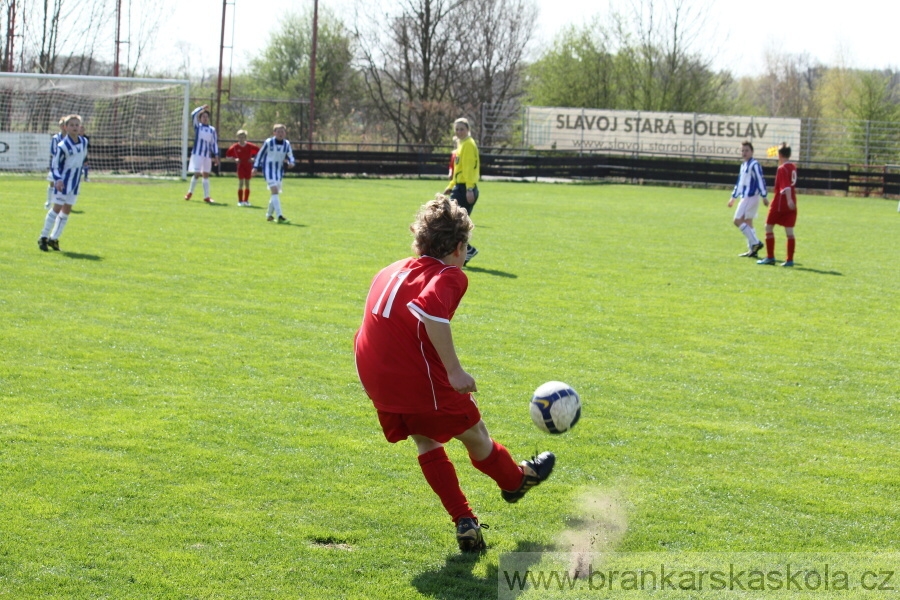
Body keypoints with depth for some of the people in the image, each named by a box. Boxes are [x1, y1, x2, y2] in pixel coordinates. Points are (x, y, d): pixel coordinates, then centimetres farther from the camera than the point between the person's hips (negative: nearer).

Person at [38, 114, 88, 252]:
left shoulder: (84, 142, 2)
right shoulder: (62, 146, -17)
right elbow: (55, 165, -15)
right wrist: (58, 179, -29)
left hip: (75, 181, 6)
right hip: (63, 181, -6)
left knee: (67, 209, 6)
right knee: (57, 208, -7)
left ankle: (53, 238, 14)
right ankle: (43, 237, 3)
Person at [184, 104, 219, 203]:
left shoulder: (212, 130, 11)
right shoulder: (198, 126, 4)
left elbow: (214, 143, 11)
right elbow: (193, 115, -11)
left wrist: (216, 156, 6)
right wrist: (202, 108, -15)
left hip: (207, 156, 3)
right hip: (197, 154, -3)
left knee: (206, 175, 4)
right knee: (196, 174, -6)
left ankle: (206, 197, 6)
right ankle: (190, 192, 14)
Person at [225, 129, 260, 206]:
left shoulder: (249, 146, -5)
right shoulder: (235, 147, -5)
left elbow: (259, 151, 2)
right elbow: (228, 154, 5)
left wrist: (253, 159, -7)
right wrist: (235, 159, -8)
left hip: (248, 166, 1)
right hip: (240, 166, -1)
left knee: (247, 183, 6)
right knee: (241, 183, -5)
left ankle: (246, 200, 13)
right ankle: (240, 201, 0)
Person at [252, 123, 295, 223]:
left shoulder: (286, 144, 4)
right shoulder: (268, 142, -7)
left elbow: (290, 156, 13)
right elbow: (260, 154, 1)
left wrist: (291, 162, -10)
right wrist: (255, 167, 1)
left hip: (279, 170, 5)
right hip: (268, 169, -5)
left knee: (275, 193, 9)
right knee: (274, 191, -18)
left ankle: (269, 215, 26)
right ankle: (279, 216, -27)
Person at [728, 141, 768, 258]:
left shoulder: (754, 165, -11)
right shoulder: (743, 165, 17)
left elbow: (760, 180, -16)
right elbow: (739, 182, 25)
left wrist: (764, 196, -19)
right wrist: (733, 197, 28)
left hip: (751, 197, -10)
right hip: (745, 197, 10)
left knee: (738, 221, -13)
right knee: (747, 223, 10)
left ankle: (755, 243, -13)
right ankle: (752, 250, 11)